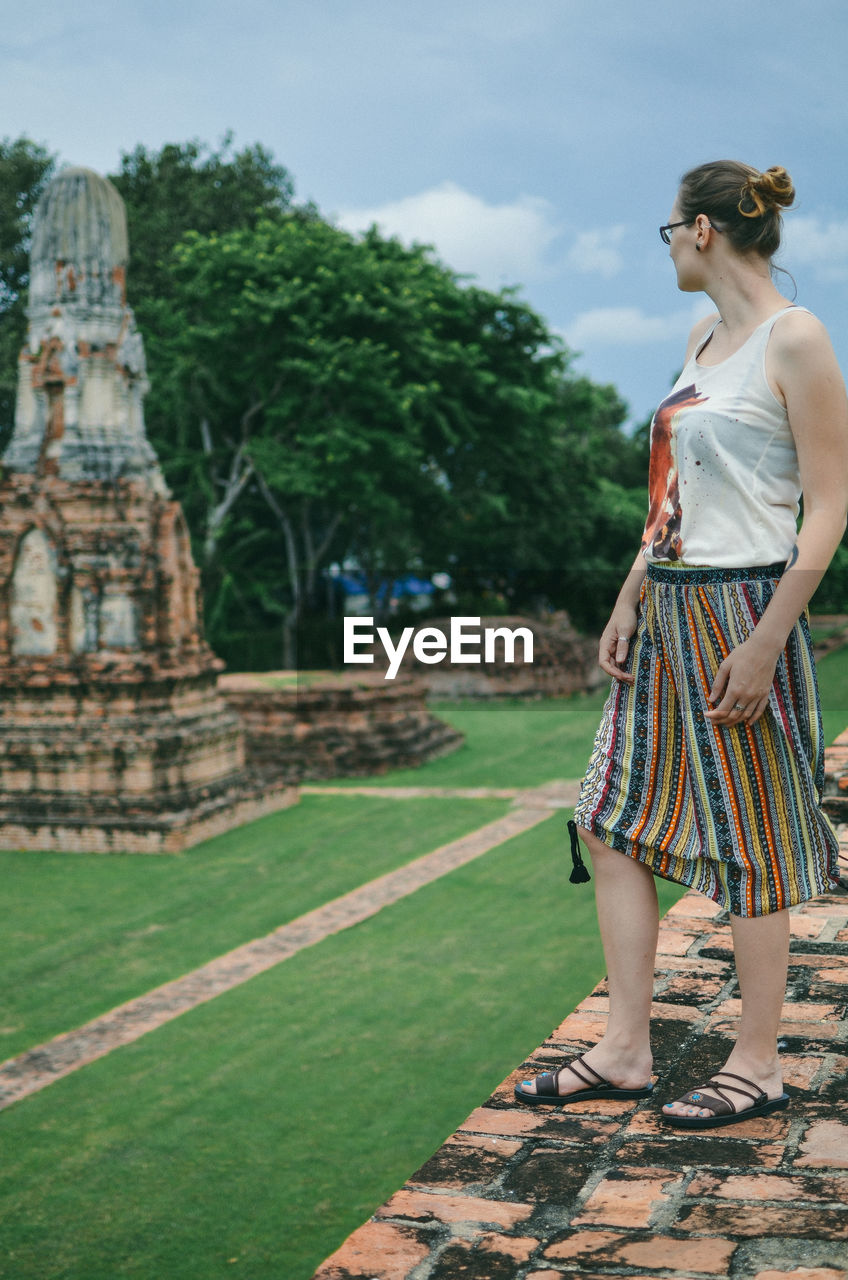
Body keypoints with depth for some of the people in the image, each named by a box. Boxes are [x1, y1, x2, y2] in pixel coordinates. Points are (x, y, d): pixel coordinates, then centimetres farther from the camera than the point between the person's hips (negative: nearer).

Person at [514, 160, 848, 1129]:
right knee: (612, 824, 7)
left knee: (751, 843, 1)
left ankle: (756, 1066, 15)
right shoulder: (703, 341, 15)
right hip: (665, 613, 9)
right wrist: (628, 602, 12)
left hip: (743, 611, -9)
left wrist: (765, 642, -19)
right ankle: (626, 1050, 16)